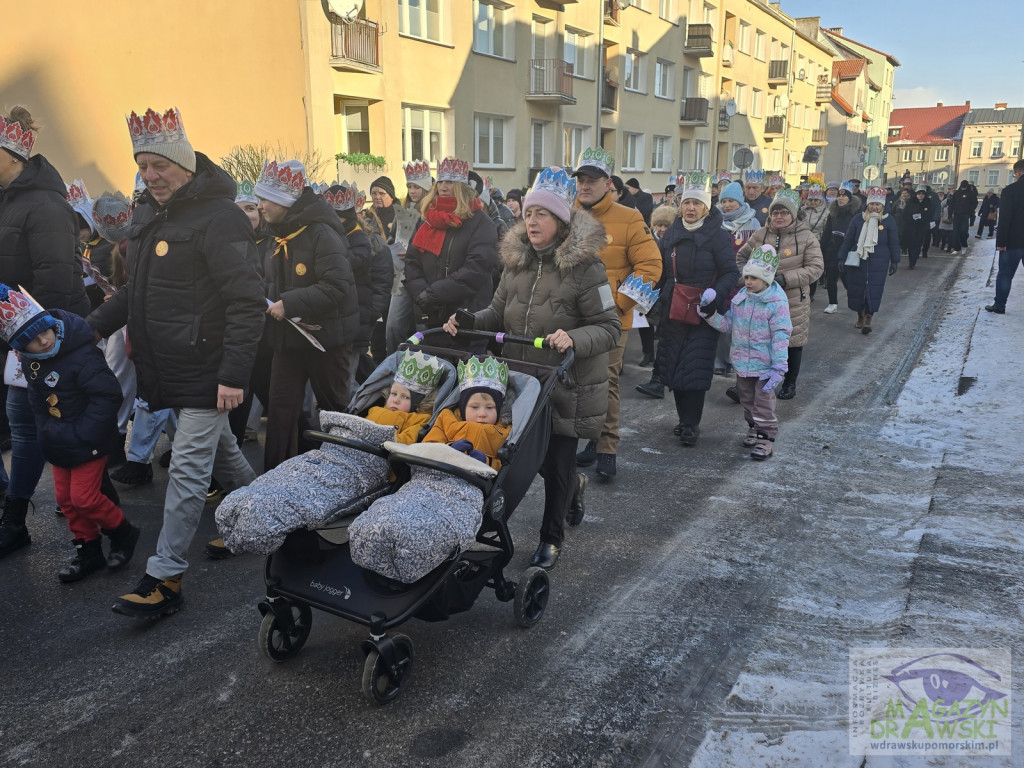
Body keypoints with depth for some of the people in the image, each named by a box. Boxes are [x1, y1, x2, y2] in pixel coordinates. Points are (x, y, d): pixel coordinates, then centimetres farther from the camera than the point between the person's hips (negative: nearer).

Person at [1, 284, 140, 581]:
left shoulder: (82, 355, -26)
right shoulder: (29, 360, -2)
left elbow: (108, 395, -28)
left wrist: (83, 435, -23)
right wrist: (47, 431, 3)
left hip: (88, 442, -8)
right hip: (59, 443, 8)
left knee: (83, 497, -5)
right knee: (66, 498, 12)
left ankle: (123, 533, 18)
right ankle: (88, 551, 27)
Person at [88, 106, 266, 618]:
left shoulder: (218, 217, -17)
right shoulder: (147, 214, 12)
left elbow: (247, 302, -21)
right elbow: (137, 290, 23)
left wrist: (233, 374, -24)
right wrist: (92, 327, 11)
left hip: (206, 371, -9)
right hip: (169, 368, 9)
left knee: (188, 469, -4)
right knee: (220, 450, 21)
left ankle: (165, 577, 4)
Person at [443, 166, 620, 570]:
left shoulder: (584, 267, -15)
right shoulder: (517, 260, 4)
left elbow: (611, 329, -15)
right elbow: (499, 312, 13)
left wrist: (573, 338, -33)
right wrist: (469, 321, -6)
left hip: (566, 386, -5)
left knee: (557, 464, 7)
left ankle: (551, 538, 28)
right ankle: (575, 484, 49)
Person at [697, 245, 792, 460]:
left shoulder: (777, 302, -15)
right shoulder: (740, 297, 3)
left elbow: (780, 336, -18)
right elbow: (728, 325, 9)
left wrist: (779, 367, -22)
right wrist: (711, 314, -8)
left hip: (764, 365, -6)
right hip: (742, 362, 6)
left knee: (763, 402, 1)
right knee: (747, 399, 19)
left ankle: (766, 438, 12)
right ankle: (754, 429, 38)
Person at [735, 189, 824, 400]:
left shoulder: (806, 238, -4)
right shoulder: (760, 235, 3)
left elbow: (816, 268, -8)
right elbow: (741, 256, 15)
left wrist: (786, 278, -18)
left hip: (794, 301, -1)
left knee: (793, 342, 10)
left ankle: (790, 383, 27)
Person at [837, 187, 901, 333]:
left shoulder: (888, 221, 0)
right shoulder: (858, 219, 2)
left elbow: (894, 243, 5)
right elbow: (848, 240, 5)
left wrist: (894, 262, 5)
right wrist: (842, 258, 3)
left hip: (879, 263, -1)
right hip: (857, 261, 1)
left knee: (873, 291, -6)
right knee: (856, 289, 6)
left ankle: (868, 319, 1)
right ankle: (860, 316, 25)